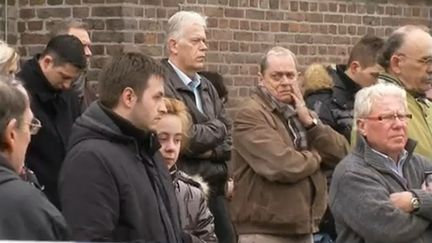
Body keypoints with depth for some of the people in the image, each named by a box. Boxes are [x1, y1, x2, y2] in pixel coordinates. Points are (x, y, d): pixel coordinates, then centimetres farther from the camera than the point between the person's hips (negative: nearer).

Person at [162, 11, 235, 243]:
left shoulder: (207, 87, 17)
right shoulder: (163, 86, -12)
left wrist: (211, 150, -7)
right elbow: (182, 138, -19)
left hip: (216, 192, 8)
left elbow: (229, 142, 14)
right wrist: (216, 129, -1)